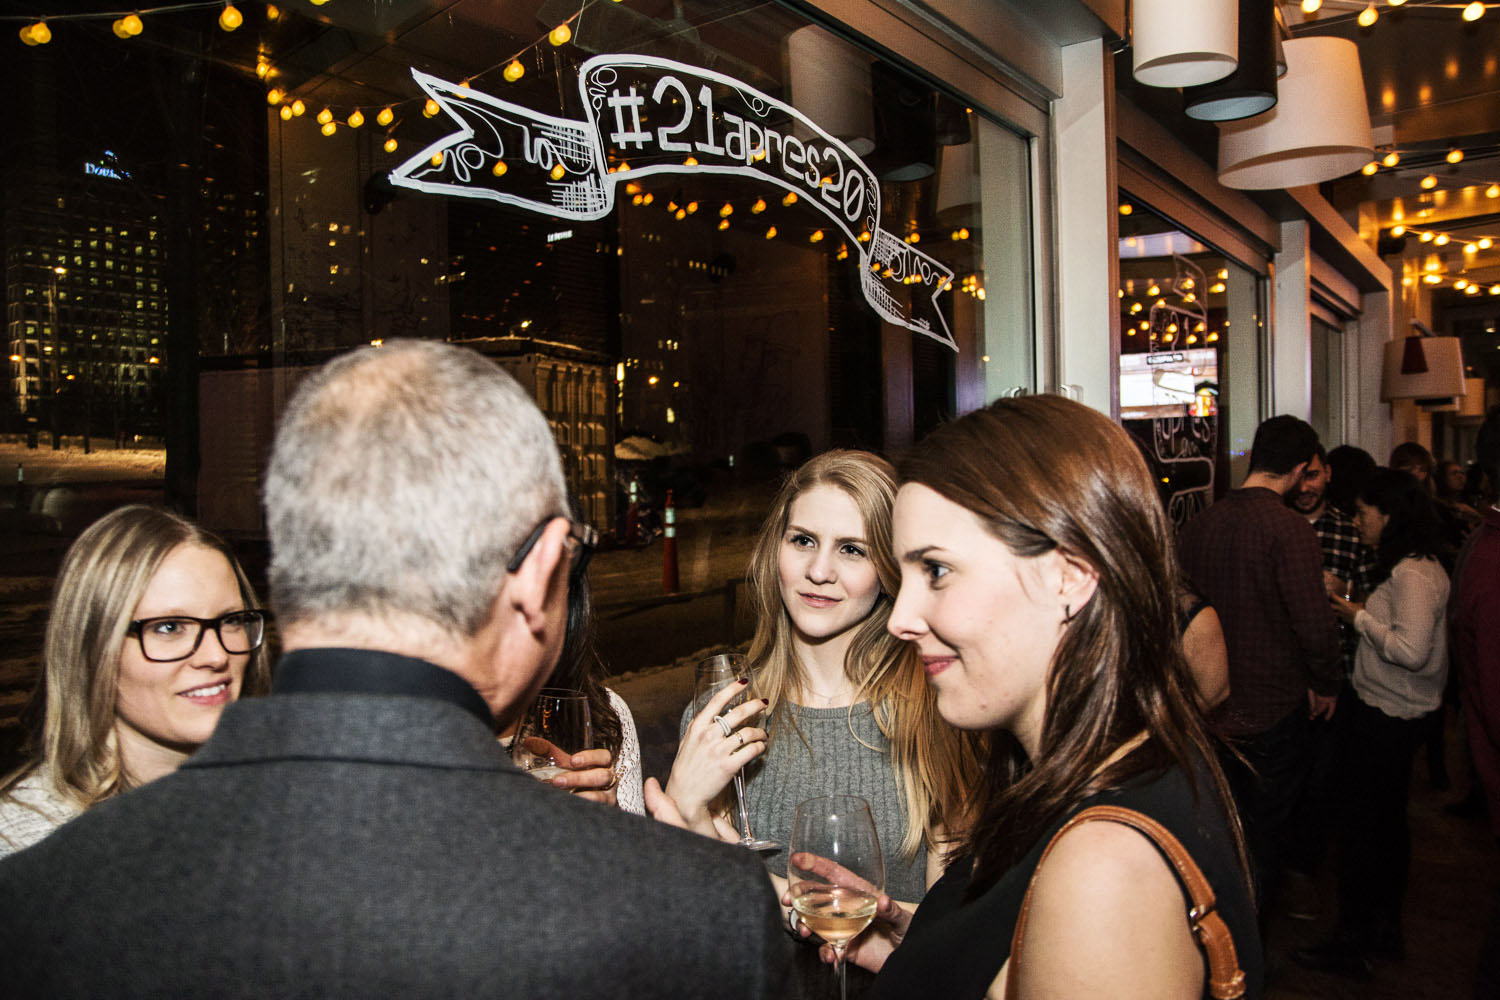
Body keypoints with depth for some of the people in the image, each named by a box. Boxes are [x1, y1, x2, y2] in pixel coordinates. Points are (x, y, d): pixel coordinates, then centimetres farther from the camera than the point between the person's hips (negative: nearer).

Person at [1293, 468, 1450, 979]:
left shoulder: (1412, 574, -20)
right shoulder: (1425, 567, 11)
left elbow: (1411, 651, -27)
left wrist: (1360, 618, -16)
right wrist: (1365, 611, 5)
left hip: (1384, 717, -10)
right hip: (1402, 712, 10)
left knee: (1360, 825, 0)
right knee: (1388, 820, 19)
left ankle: (1351, 945, 11)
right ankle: (1386, 929, 33)